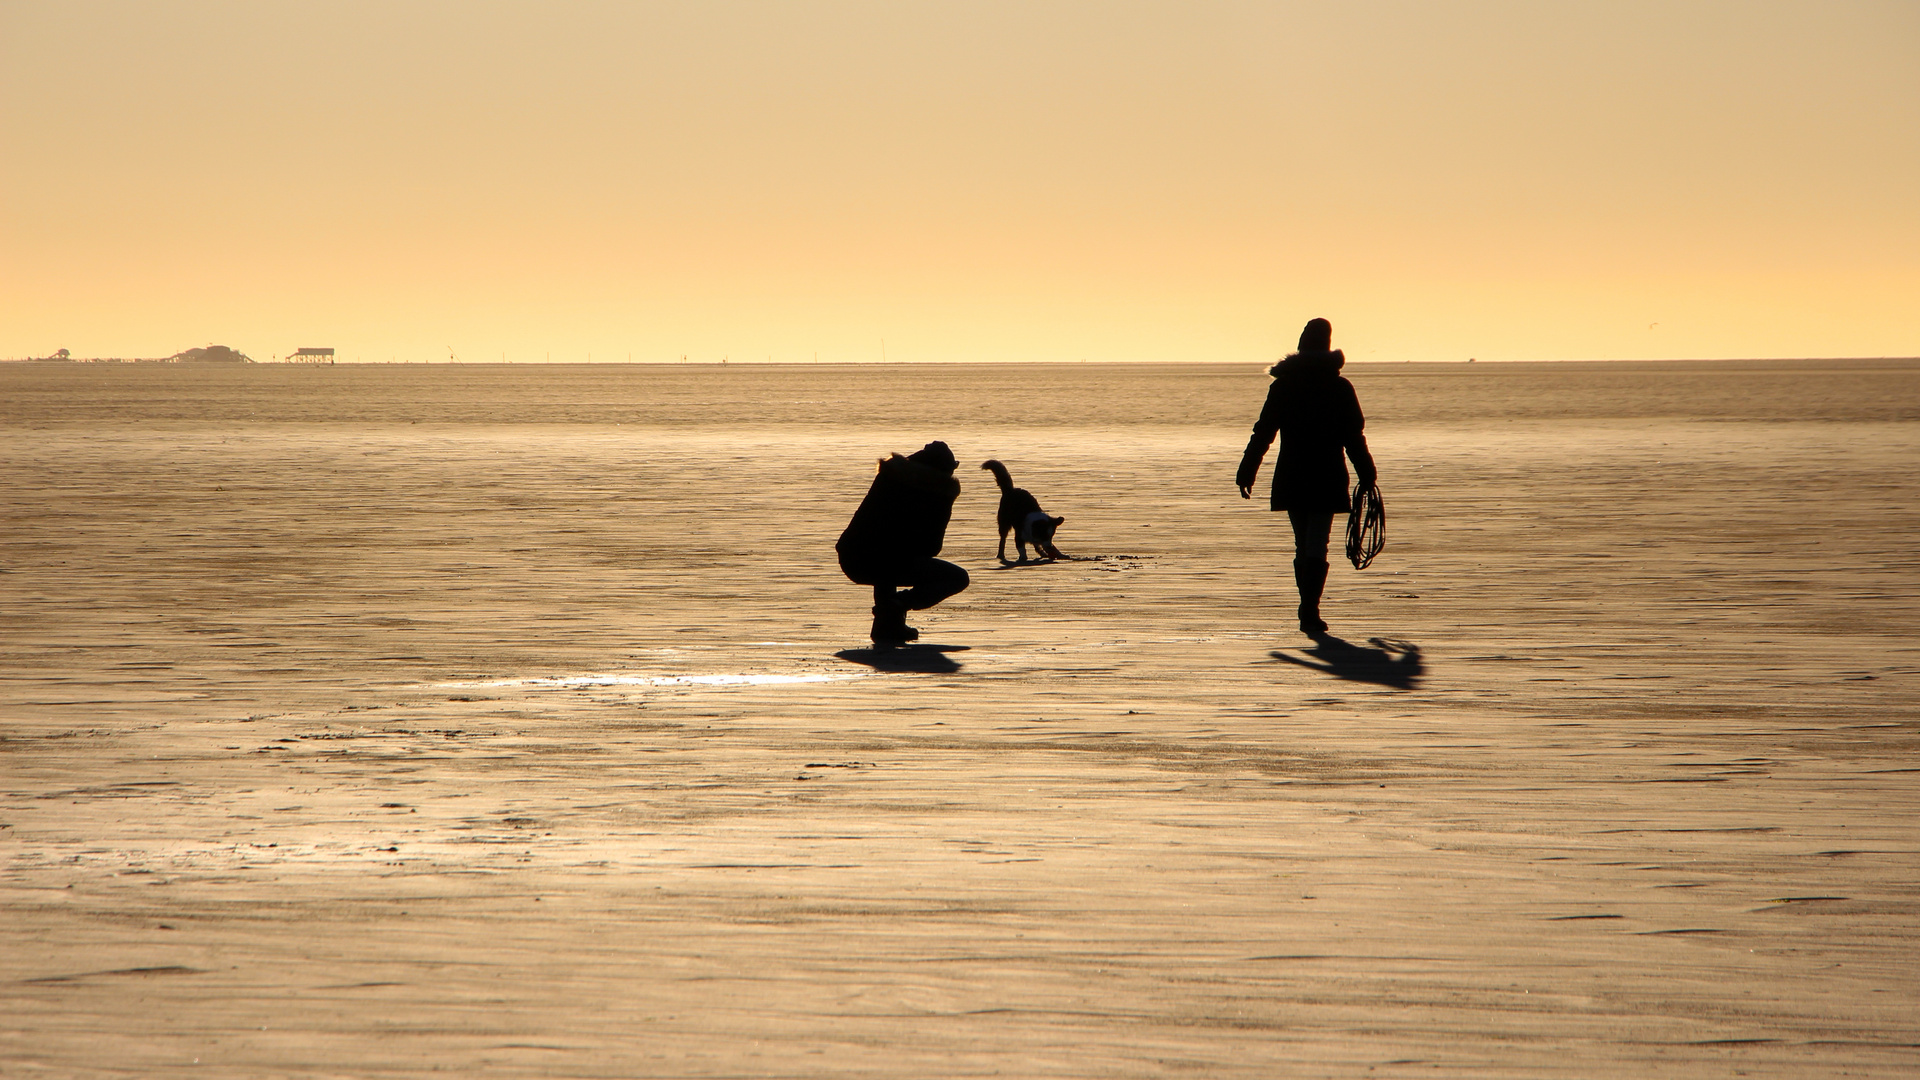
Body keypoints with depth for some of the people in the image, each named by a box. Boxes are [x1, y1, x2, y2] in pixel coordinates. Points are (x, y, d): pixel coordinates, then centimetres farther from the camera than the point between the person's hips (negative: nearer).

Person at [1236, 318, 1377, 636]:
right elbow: (1354, 437, -2)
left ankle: (1308, 609, 18)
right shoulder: (1340, 388, -2)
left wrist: (1246, 474, 4)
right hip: (1327, 479, -2)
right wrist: (1367, 475, 7)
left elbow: (1262, 434, 1)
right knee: (1316, 546, -4)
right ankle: (1310, 610, -18)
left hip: (1291, 478, 2)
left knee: (1302, 546, 14)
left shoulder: (1282, 386, 2)